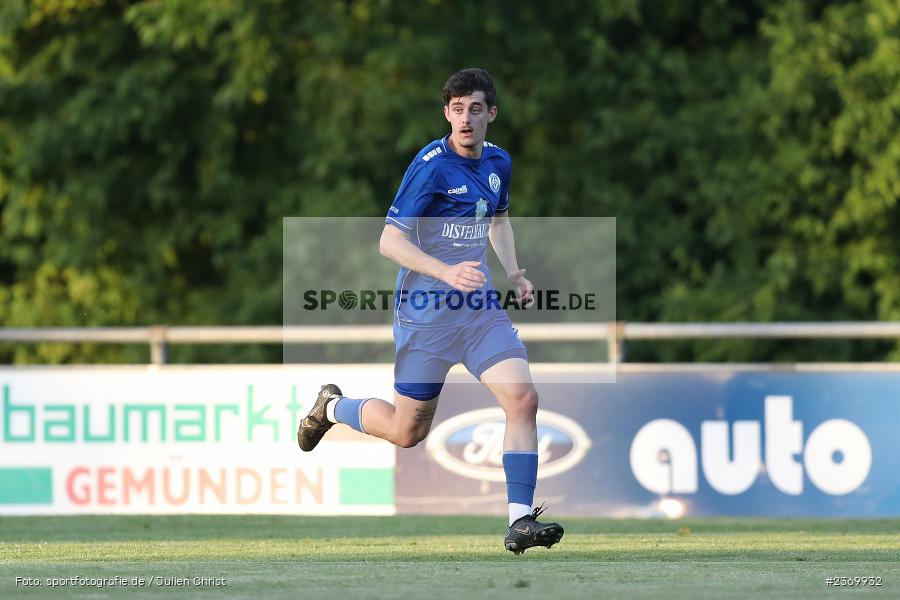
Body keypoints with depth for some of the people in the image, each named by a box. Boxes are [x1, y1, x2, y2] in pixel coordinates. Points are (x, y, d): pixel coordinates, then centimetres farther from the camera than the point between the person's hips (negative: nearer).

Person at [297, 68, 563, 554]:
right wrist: (447, 272, -32)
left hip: (479, 305, 5)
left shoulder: (497, 162, 5)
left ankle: (520, 522, -13)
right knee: (407, 432, 7)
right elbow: (390, 241, -19)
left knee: (523, 399, -16)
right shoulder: (431, 166, -17)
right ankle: (332, 407, 38)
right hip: (426, 311, -5)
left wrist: (514, 273, 11)